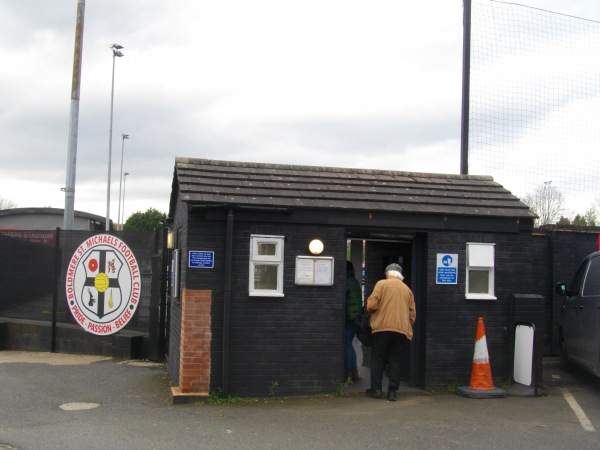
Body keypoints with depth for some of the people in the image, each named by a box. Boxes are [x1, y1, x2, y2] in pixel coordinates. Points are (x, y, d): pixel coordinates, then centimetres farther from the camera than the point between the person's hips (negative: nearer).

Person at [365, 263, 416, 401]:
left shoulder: (382, 284, 1)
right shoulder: (407, 289, 13)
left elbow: (371, 305, -8)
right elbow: (412, 314, 10)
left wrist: (370, 310, 13)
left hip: (383, 327, -3)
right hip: (401, 330, 3)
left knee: (377, 359, 7)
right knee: (395, 360, 8)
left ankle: (376, 389, 7)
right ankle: (392, 391, 4)